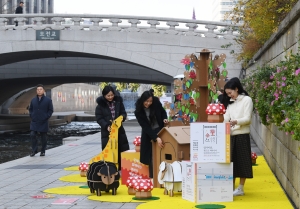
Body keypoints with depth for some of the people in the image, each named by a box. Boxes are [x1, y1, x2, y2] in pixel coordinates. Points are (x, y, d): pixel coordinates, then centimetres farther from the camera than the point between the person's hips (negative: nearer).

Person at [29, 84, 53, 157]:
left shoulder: (48, 100, -3)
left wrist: (46, 117, -9)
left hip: (43, 123, -2)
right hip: (34, 122, 2)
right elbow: (30, 109, 17)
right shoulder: (33, 100, 7)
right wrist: (31, 116, 2)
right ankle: (34, 150, 2)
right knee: (32, 135, -8)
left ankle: (43, 151, 16)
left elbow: (50, 110, -1)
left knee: (43, 137, 4)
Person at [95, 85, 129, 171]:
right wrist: (106, 126, -22)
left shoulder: (118, 102, 1)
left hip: (119, 129, 3)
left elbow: (124, 113, 7)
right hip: (106, 131, -3)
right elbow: (99, 118, -7)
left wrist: (121, 117, -17)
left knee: (123, 149, 7)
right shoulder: (100, 105, -7)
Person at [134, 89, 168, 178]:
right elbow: (146, 127, -22)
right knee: (151, 156, -2)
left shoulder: (156, 102, -14)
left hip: (160, 131, 1)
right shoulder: (138, 112, -19)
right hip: (148, 135, -1)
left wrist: (164, 119, -14)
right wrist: (156, 138, -32)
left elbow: (163, 112, 7)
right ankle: (152, 177, 6)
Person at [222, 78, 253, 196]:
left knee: (241, 161, -2)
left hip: (242, 135, -6)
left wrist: (236, 121, -31)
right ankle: (231, 187, 11)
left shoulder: (247, 100, -4)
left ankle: (241, 189, 3)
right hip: (231, 135, 6)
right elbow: (226, 118, 8)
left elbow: (247, 118, -12)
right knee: (231, 161, 6)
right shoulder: (230, 102, 15)